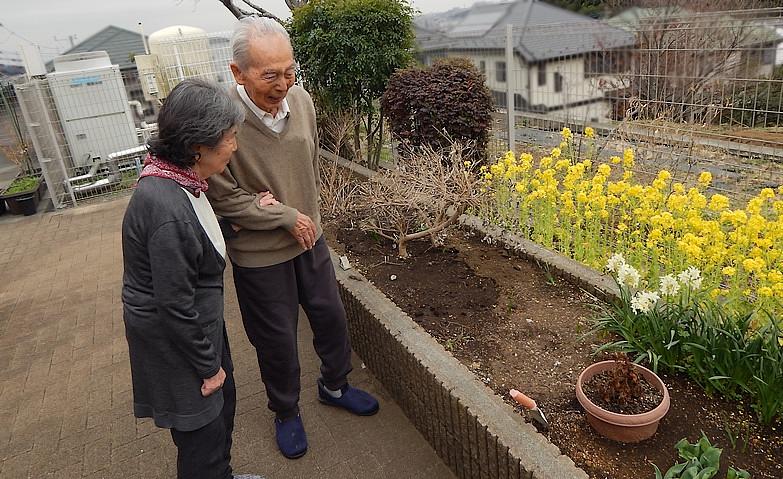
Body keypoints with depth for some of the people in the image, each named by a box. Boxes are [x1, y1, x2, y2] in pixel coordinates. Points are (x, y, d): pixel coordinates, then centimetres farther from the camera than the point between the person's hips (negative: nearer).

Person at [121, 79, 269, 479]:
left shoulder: (181, 180, -3)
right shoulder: (167, 209, -32)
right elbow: (174, 305, -26)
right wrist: (208, 365, -14)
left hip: (197, 321, 10)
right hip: (172, 337, -9)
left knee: (222, 403, 26)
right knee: (202, 429, 11)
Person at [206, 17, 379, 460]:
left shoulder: (301, 100, -9)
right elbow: (224, 198, -19)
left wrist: (309, 216, 7)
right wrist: (287, 217, -15)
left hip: (309, 239, 5)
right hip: (259, 254, -5)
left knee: (331, 316, 19)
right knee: (278, 339, 12)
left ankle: (335, 385, 47)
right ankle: (286, 412, 40)